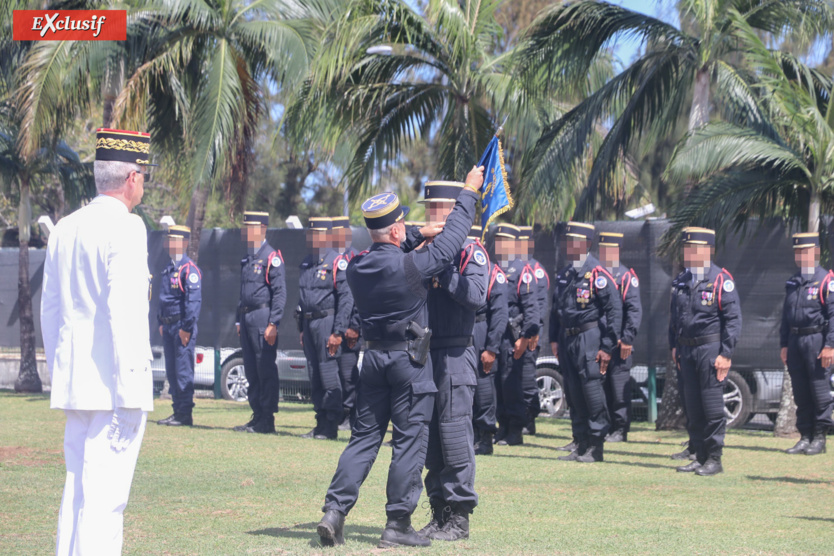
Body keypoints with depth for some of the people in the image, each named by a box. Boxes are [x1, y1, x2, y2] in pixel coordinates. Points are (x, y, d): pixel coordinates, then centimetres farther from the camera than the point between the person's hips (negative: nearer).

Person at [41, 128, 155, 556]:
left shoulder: (65, 229, 13)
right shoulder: (126, 228, -11)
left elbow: (49, 309, 16)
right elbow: (124, 311, -18)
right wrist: (130, 390, -18)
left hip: (73, 384, 8)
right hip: (112, 383, -8)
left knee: (77, 486, 13)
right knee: (105, 495, -8)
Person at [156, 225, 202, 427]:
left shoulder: (189, 269, -10)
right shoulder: (168, 268, 16)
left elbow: (193, 300, -15)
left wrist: (186, 327, -18)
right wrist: (161, 323, 17)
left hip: (182, 326, -9)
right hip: (168, 326, 9)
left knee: (183, 371, -6)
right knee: (171, 370, 10)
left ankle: (185, 414, -4)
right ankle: (177, 411, 15)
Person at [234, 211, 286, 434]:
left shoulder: (272, 257, -8)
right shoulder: (247, 259, 18)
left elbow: (280, 292, -13)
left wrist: (273, 324, -18)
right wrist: (239, 321, 18)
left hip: (262, 318, -9)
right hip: (247, 319, 9)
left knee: (266, 370, -6)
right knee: (251, 371, 9)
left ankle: (266, 421, -4)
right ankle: (257, 417, 14)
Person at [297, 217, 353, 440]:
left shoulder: (337, 262, -9)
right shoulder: (307, 263, 15)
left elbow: (346, 298, -13)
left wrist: (338, 332, -18)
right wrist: (301, 329, 18)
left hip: (327, 321, -8)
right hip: (309, 323, 8)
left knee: (329, 373, -8)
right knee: (315, 376, 9)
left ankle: (331, 426, -4)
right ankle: (321, 423, 15)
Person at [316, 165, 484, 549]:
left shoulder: (356, 268, 1)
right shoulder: (412, 266, -17)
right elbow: (449, 243, -7)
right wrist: (469, 193, 3)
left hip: (374, 356, 6)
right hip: (410, 359, -6)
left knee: (365, 436, 11)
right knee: (410, 439, 1)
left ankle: (335, 510, 0)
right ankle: (398, 524, 1)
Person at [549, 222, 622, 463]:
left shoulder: (596, 273, -9)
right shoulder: (565, 275, 13)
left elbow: (615, 309, -11)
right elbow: (556, 308, 21)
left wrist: (607, 346, -14)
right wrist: (554, 339, 13)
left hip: (588, 338, -7)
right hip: (567, 339, 7)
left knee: (592, 391, -7)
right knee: (575, 394, 9)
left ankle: (596, 447, -1)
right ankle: (581, 446, 15)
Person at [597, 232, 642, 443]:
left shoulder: (627, 276, -2)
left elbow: (635, 310, -8)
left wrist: (627, 340, -14)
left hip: (618, 341, -5)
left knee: (619, 383, -3)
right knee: (601, 384, 6)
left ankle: (621, 429, 1)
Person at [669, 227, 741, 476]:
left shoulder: (720, 279, -8)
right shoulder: (681, 281, 12)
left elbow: (733, 319, -10)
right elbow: (674, 316, 21)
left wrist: (726, 354, -14)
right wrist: (674, 346, 15)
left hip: (710, 349, -6)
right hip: (687, 350, 6)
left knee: (712, 406, -5)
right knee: (692, 406, 9)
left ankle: (714, 459, 2)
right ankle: (699, 457, 16)